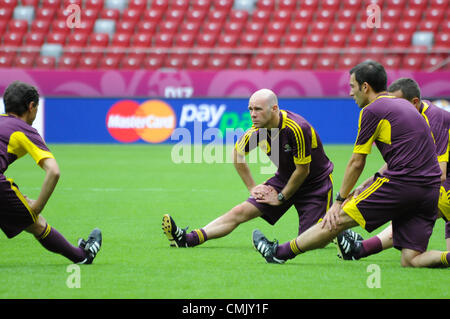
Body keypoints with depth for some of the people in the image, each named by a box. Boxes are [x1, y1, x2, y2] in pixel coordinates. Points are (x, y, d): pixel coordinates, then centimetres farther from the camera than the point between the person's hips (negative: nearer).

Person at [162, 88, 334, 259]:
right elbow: (238, 153, 10)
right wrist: (252, 187, 8)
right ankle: (188, 239, -19)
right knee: (240, 212, -10)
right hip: (284, 179, 5)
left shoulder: (297, 129, -30)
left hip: (316, 183, -5)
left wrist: (281, 197, -11)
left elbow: (303, 170, -22)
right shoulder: (257, 130, -11)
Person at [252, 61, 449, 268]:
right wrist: (368, 186, 28)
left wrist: (339, 200, 11)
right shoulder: (403, 105, 23)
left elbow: (356, 163, 2)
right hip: (431, 188, 8)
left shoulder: (372, 110, -2)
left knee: (338, 219, 2)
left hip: (402, 184, -8)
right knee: (410, 260, 4)